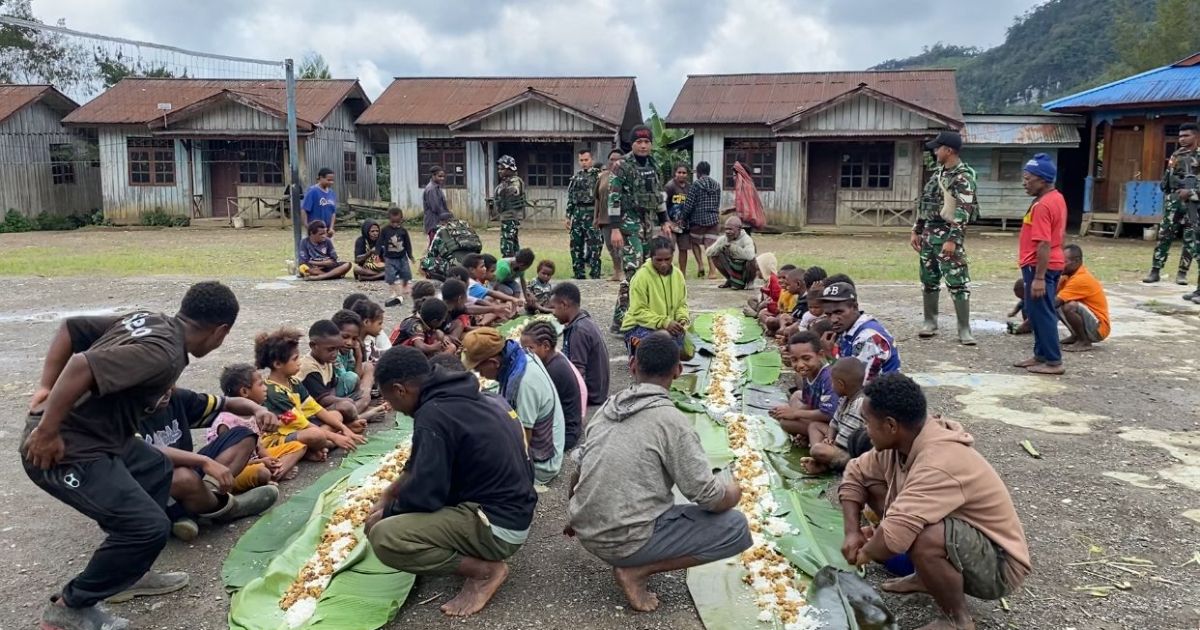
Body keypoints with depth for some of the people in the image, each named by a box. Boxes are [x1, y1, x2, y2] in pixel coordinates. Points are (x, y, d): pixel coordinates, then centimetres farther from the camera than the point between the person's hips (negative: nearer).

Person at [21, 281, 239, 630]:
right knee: (150, 526, -11)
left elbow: (70, 328, 11)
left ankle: (130, 573, 34)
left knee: (156, 469, 26)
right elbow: (83, 366, -34)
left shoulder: (148, 320, 6)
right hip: (67, 450, -10)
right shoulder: (164, 354, -23)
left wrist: (45, 387, 9)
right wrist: (46, 431, -24)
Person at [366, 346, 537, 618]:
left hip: (498, 525, -10)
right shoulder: (458, 396, 8)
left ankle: (486, 570, -6)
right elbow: (425, 466, 22)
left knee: (383, 537, -20)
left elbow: (423, 494, -19)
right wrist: (388, 496, 21)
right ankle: (483, 556, 12)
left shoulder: (434, 415, -21)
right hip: (512, 509, 10)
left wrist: (385, 514, 0)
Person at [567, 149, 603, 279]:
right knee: (576, 244, 7)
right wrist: (568, 216, 12)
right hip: (577, 214, 6)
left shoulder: (598, 174, -2)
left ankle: (595, 275, -2)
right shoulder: (575, 177, 15)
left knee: (594, 244, -6)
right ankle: (578, 273, 17)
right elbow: (570, 198, 18)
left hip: (592, 214, -6)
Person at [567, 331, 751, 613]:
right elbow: (708, 496, -14)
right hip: (625, 541, -8)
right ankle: (636, 570, -4)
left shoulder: (608, 407, 5)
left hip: (586, 532, 8)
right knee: (736, 528, -2)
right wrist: (730, 492, 10)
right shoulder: (672, 420, -15)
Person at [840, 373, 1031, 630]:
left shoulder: (939, 464, -35)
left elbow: (892, 538, -42)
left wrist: (865, 553, -19)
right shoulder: (903, 442, -9)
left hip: (998, 565, -8)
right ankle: (926, 577, 14)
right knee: (873, 486, 2)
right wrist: (852, 533, -7)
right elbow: (855, 474, 5)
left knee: (923, 540, -39)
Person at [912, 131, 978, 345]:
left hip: (947, 234, -8)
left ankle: (964, 329, -4)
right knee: (929, 280, 12)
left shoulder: (963, 177, -12)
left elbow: (963, 212, -20)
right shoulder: (937, 172, 15)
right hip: (928, 232, 8)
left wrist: (952, 239, -26)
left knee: (957, 282, -7)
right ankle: (930, 322, 23)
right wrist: (916, 231, 16)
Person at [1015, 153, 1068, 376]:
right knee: (1037, 313, 17)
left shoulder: (1042, 205, -20)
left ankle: (1054, 362, 3)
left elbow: (1044, 244, -25)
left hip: (1039, 266, -10)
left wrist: (1039, 277, -25)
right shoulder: (1057, 198, 12)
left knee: (1042, 314, -3)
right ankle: (1041, 355, 25)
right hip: (1052, 264, 10)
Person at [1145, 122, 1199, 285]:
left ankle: (1182, 273, 8)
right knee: (1164, 235, 0)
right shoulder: (1176, 155, 12)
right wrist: (1167, 198, 11)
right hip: (1174, 200, 4)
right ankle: (1155, 270, 2)